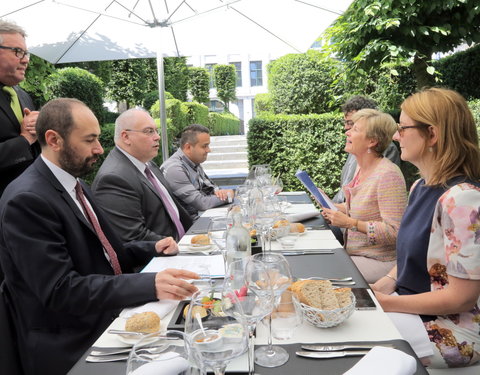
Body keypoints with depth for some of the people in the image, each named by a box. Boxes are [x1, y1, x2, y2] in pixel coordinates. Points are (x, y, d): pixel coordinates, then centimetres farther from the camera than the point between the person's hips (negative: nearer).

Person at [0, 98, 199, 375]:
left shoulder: (75, 184, 10)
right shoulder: (28, 200, -18)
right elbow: (61, 291, -24)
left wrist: (152, 249, 3)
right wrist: (150, 285, -31)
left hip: (109, 319, 8)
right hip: (75, 347, -8)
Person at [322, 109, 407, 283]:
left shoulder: (388, 175, -20)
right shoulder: (362, 169, 8)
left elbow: (394, 231, -24)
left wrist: (350, 223, -24)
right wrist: (334, 208, 6)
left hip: (378, 261, -8)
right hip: (355, 254, 8)